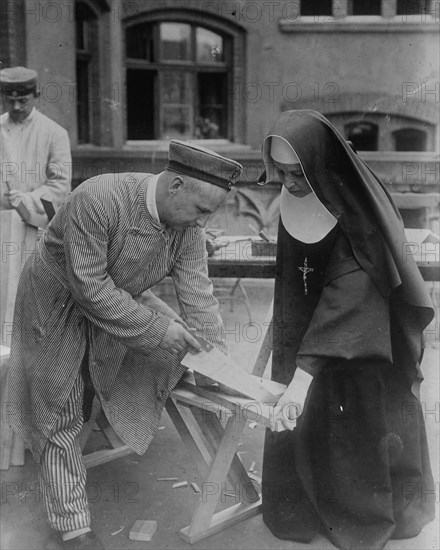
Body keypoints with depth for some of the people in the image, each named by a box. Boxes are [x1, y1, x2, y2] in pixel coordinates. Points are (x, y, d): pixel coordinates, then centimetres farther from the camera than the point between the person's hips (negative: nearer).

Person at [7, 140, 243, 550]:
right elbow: (89, 286, -34)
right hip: (59, 307, -5)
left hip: (120, 300, 6)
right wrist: (156, 327, -33)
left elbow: (198, 294, -13)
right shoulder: (96, 200, -36)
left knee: (180, 349, -6)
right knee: (62, 418, 0)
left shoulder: (187, 224, -17)